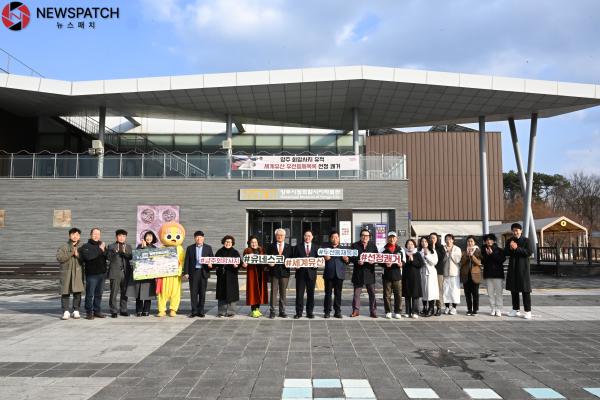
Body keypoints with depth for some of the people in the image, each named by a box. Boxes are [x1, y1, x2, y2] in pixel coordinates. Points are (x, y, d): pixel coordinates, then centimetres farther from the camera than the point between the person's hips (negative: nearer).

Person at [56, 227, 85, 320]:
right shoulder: (63, 247, 6)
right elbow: (59, 258, -8)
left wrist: (77, 255, -13)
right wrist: (71, 253, -12)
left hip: (77, 272, 1)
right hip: (66, 272, -1)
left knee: (77, 292, 1)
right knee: (65, 292, -1)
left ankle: (76, 311, 10)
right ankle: (66, 312, 6)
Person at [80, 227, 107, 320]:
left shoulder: (102, 245, 15)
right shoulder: (86, 246, -2)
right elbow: (87, 256, -21)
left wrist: (103, 251, -13)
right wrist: (99, 250, -16)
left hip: (101, 273, 5)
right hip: (91, 274, -5)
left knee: (99, 294, 11)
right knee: (90, 294, -4)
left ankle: (97, 311, 18)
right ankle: (89, 312, 4)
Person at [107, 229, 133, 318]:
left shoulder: (128, 247, 15)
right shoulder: (111, 246, 6)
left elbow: (130, 257, 2)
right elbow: (109, 257, -5)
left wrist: (125, 252, -16)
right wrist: (116, 251, -19)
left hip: (126, 273, 4)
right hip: (115, 272, -3)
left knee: (124, 293, 8)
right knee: (114, 293, -5)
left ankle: (123, 310, 16)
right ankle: (114, 311, 1)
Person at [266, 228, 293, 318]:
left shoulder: (289, 247, 10)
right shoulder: (271, 246, 7)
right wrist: (269, 263, -13)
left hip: (284, 272, 1)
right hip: (274, 272, -1)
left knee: (283, 292, 7)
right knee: (273, 292, -1)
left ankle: (282, 311, 15)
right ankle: (272, 311, 6)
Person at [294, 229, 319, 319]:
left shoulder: (315, 247, 9)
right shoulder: (298, 247, 8)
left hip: (311, 272, 1)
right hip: (301, 272, -1)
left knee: (311, 293, 5)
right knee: (299, 293, 0)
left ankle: (309, 312, 14)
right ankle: (299, 312, 7)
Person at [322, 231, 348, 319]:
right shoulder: (326, 248, 9)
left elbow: (347, 261, 9)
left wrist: (346, 260, -13)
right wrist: (325, 258, -18)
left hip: (339, 274, 1)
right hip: (329, 274, -1)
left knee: (338, 294, 3)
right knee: (328, 293, 2)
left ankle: (337, 311, 10)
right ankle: (327, 312, 6)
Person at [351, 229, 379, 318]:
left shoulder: (373, 245, 8)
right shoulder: (355, 245, 3)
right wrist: (357, 261, -19)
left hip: (369, 272, 1)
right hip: (358, 273, -1)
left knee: (372, 293, 3)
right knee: (356, 293, 5)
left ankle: (373, 311, 11)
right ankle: (356, 310, 15)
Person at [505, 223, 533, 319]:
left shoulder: (526, 240, -2)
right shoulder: (509, 241, 11)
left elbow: (529, 252, -12)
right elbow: (505, 253, 8)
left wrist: (517, 248, -17)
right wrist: (510, 248, -12)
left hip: (523, 267, -5)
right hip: (512, 268, 5)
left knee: (525, 290, -3)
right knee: (513, 289, 9)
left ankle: (528, 311, 1)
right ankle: (516, 310, 19)